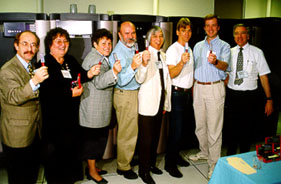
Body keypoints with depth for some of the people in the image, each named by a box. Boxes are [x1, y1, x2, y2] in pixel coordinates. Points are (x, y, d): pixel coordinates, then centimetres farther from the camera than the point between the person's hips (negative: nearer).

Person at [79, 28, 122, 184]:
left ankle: (92, 166, 32)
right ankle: (92, 171, 14)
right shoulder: (93, 58, -15)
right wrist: (114, 71, -39)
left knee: (100, 138, 17)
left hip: (102, 110, 10)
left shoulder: (103, 58, 17)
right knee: (92, 139, 0)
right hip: (93, 110, -10)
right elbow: (99, 82, -28)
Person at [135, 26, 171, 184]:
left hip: (161, 100, 6)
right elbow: (140, 79, -21)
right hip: (148, 102, -6)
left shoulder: (163, 56, 11)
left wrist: (166, 103, 15)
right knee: (146, 137, 0)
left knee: (156, 135, 16)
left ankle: (152, 164, 33)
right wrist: (144, 64, -40)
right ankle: (144, 170, 15)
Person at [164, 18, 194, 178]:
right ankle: (170, 163, 7)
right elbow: (171, 74, -20)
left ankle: (176, 155, 29)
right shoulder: (173, 49, -11)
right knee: (176, 130, -6)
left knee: (182, 127, 14)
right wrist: (181, 62, -36)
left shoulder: (189, 49, 15)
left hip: (188, 93, 8)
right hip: (177, 93, -8)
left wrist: (191, 90, 16)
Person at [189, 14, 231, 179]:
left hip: (215, 88, -5)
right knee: (200, 125, 13)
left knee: (214, 128, -3)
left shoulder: (224, 46, 1)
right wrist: (194, 87, 12)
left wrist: (215, 61, -38)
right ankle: (204, 152, 32)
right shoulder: (198, 46, 15)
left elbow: (225, 66, -16)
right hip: (198, 87, 5)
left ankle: (214, 162, 7)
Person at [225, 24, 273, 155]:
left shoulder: (257, 52, -1)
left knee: (247, 130, 7)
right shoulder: (230, 52, 6)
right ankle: (230, 156, 30)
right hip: (231, 95, 2)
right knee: (231, 128, 11)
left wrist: (269, 99, -7)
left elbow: (263, 76, -3)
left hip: (250, 96, -2)